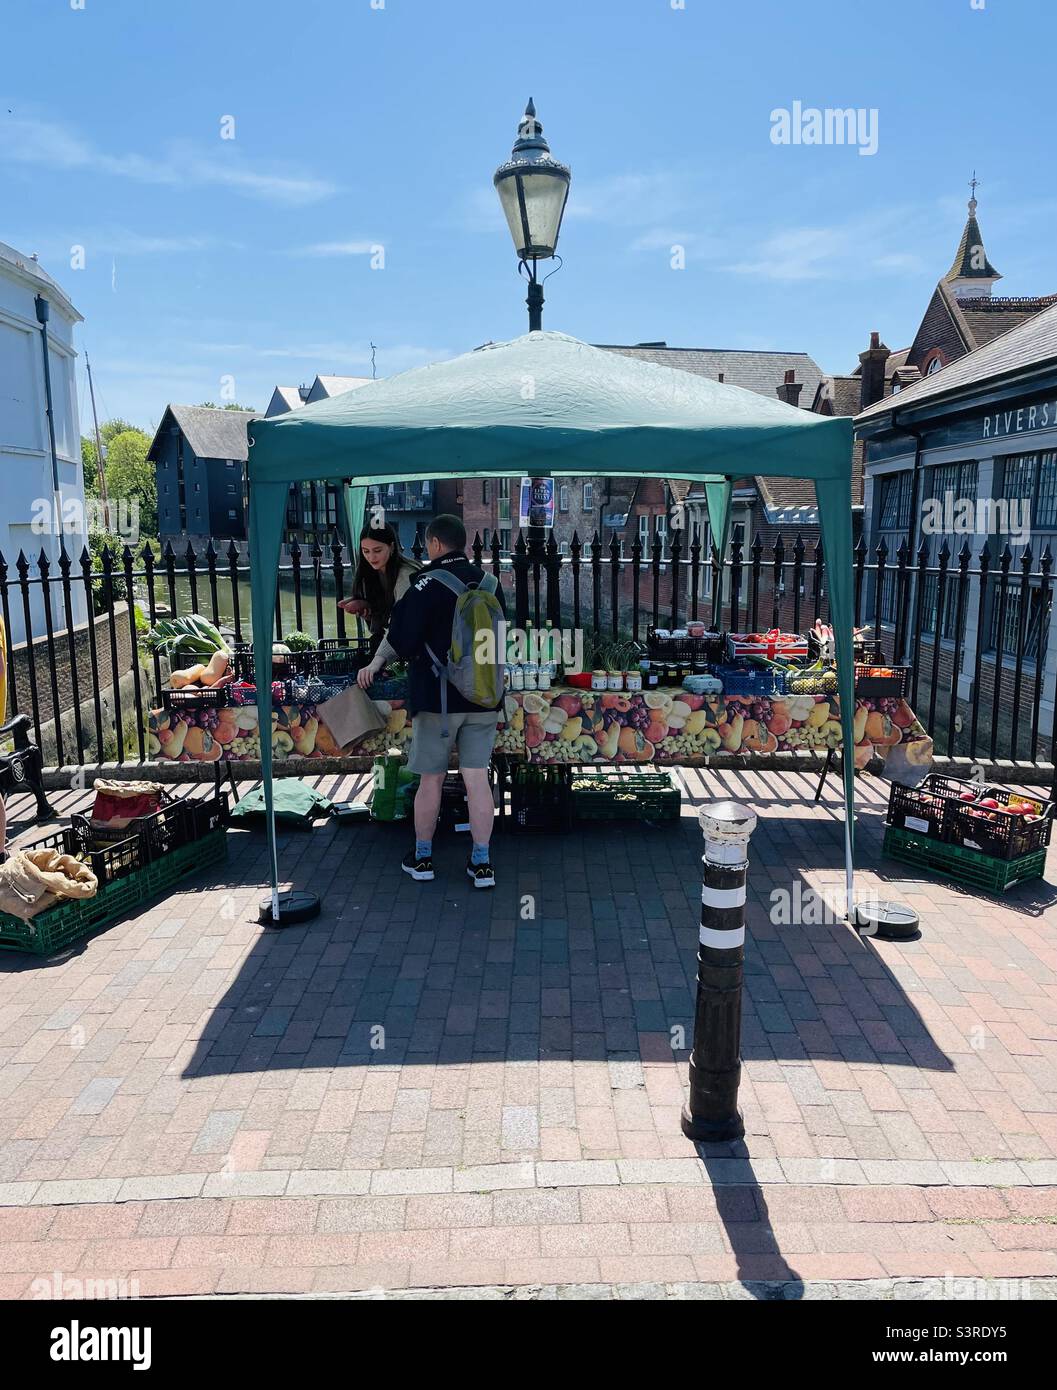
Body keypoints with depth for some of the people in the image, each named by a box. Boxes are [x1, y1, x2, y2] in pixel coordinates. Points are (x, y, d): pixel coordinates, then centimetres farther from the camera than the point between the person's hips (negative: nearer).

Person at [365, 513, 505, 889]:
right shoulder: (490, 584, 5)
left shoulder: (426, 584, -12)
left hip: (437, 697, -4)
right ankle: (482, 863, 8)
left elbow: (402, 642, -13)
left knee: (431, 779, 8)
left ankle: (422, 858, 22)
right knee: (477, 777, 6)